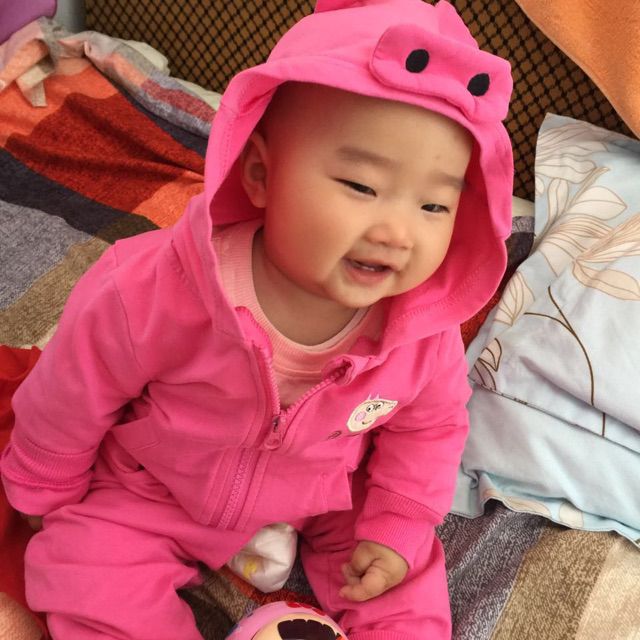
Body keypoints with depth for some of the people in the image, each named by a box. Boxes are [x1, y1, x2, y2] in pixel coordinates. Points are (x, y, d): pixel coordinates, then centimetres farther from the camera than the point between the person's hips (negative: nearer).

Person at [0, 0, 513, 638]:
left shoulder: (425, 331, -27)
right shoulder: (153, 296, -35)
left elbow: (429, 427, -4)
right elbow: (69, 398, -16)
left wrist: (398, 531, -9)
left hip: (331, 501, 2)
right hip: (152, 495, -1)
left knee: (406, 585, -6)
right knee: (82, 563, -13)